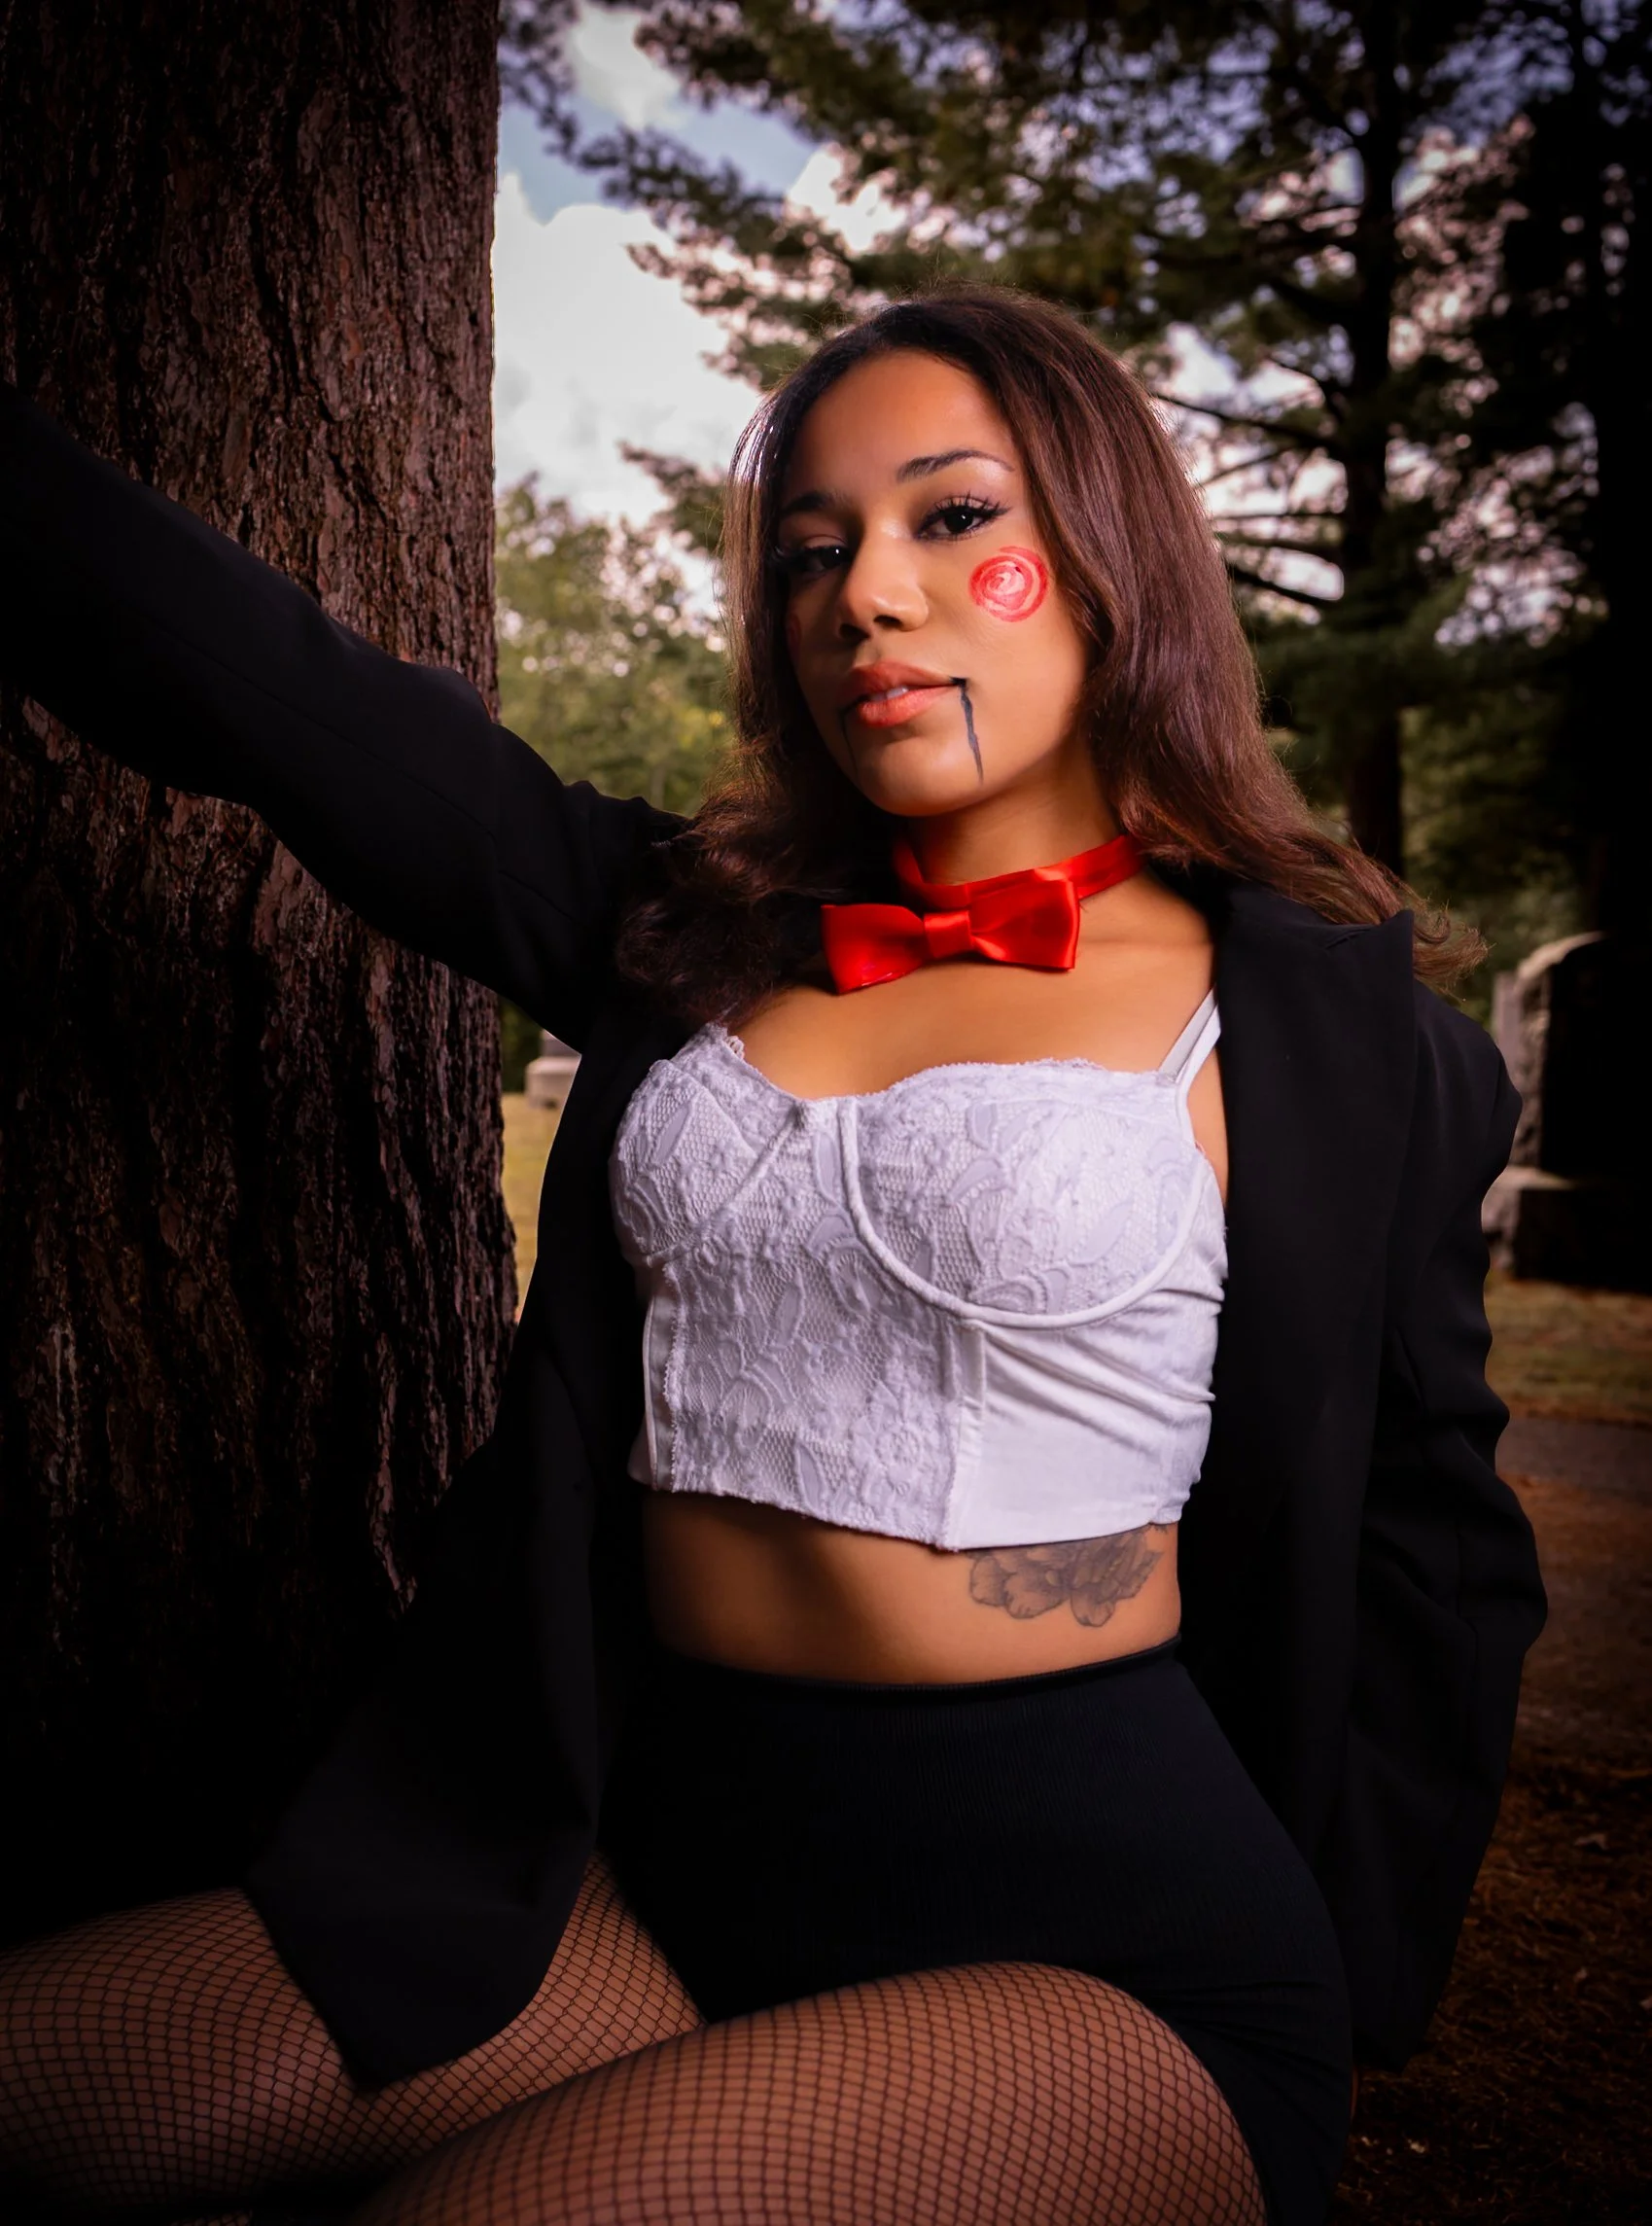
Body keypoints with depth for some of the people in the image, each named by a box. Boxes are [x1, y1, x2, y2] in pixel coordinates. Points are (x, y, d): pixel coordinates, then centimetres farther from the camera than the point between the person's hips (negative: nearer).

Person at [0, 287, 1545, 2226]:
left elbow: (1434, 1554, 3)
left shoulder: (1332, 1023, -1)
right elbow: (259, 683, 1)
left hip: (1096, 1925, -3)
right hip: (658, 1856, 4)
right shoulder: (695, 933, 7)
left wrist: (1294, 2026, 1)